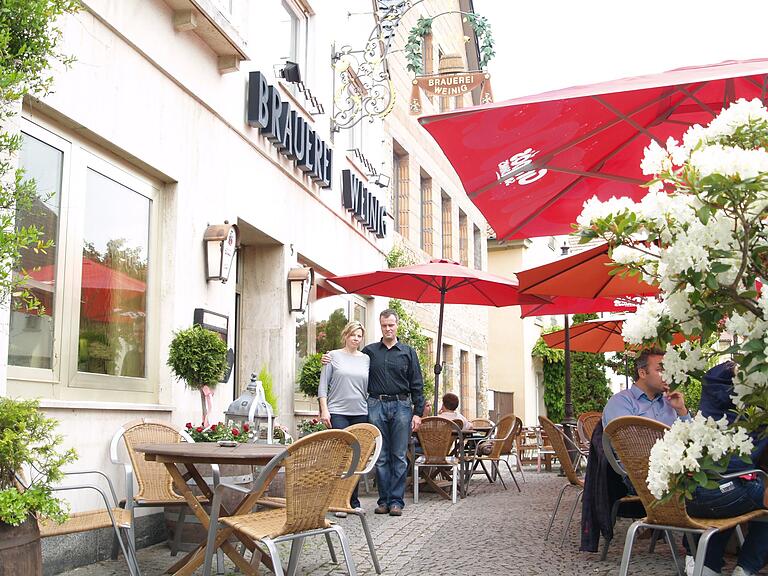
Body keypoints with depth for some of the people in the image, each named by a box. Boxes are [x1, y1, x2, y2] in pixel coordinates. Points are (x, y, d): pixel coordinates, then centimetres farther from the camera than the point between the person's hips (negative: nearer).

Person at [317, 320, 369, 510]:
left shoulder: (366, 359, 12)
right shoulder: (333, 356, 4)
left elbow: (370, 387, 15)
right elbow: (323, 386, 2)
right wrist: (324, 410, -7)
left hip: (360, 413, 3)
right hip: (338, 412, -3)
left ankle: (353, 500, 15)